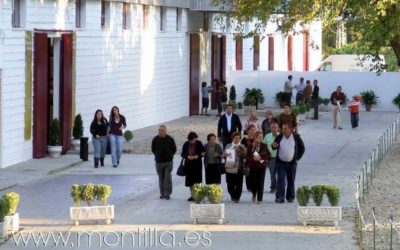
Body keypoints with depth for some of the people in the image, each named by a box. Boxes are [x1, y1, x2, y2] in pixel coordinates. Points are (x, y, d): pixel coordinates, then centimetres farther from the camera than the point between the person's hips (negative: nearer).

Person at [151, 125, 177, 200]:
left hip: (168, 162, -2)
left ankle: (167, 194, -4)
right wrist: (157, 156, 8)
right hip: (159, 162, 2)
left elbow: (174, 149, 8)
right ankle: (162, 193, 14)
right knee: (161, 178, 5)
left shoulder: (170, 139, -5)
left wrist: (169, 156, 5)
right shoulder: (155, 139, -2)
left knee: (168, 178, -7)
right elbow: (153, 149, 13)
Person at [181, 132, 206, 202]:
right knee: (190, 180, 6)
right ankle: (192, 195, 15)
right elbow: (182, 154, 4)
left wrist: (197, 156, -17)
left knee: (197, 180, -6)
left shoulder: (199, 143, -4)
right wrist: (187, 157, -16)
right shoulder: (186, 144, 1)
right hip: (189, 164, 3)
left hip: (197, 164, -3)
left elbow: (203, 153, 0)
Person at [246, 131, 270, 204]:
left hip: (262, 166, 0)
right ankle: (254, 194, 32)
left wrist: (262, 157, -14)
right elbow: (247, 157, -3)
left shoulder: (264, 146, 1)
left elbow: (268, 155, 1)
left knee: (260, 182, -5)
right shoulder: (250, 146, -2)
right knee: (253, 182, 1)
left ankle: (259, 199, -1)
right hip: (253, 167, 0)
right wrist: (253, 158, -20)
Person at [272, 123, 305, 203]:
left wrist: (298, 157, 2)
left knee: (291, 181, 8)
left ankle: (290, 197, 19)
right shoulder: (279, 137, 2)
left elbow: (302, 148, 8)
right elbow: (274, 146, 7)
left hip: (292, 163, 0)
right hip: (281, 163, 0)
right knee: (281, 180, -8)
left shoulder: (296, 137, -1)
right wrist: (274, 145, -17)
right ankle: (279, 197, -10)